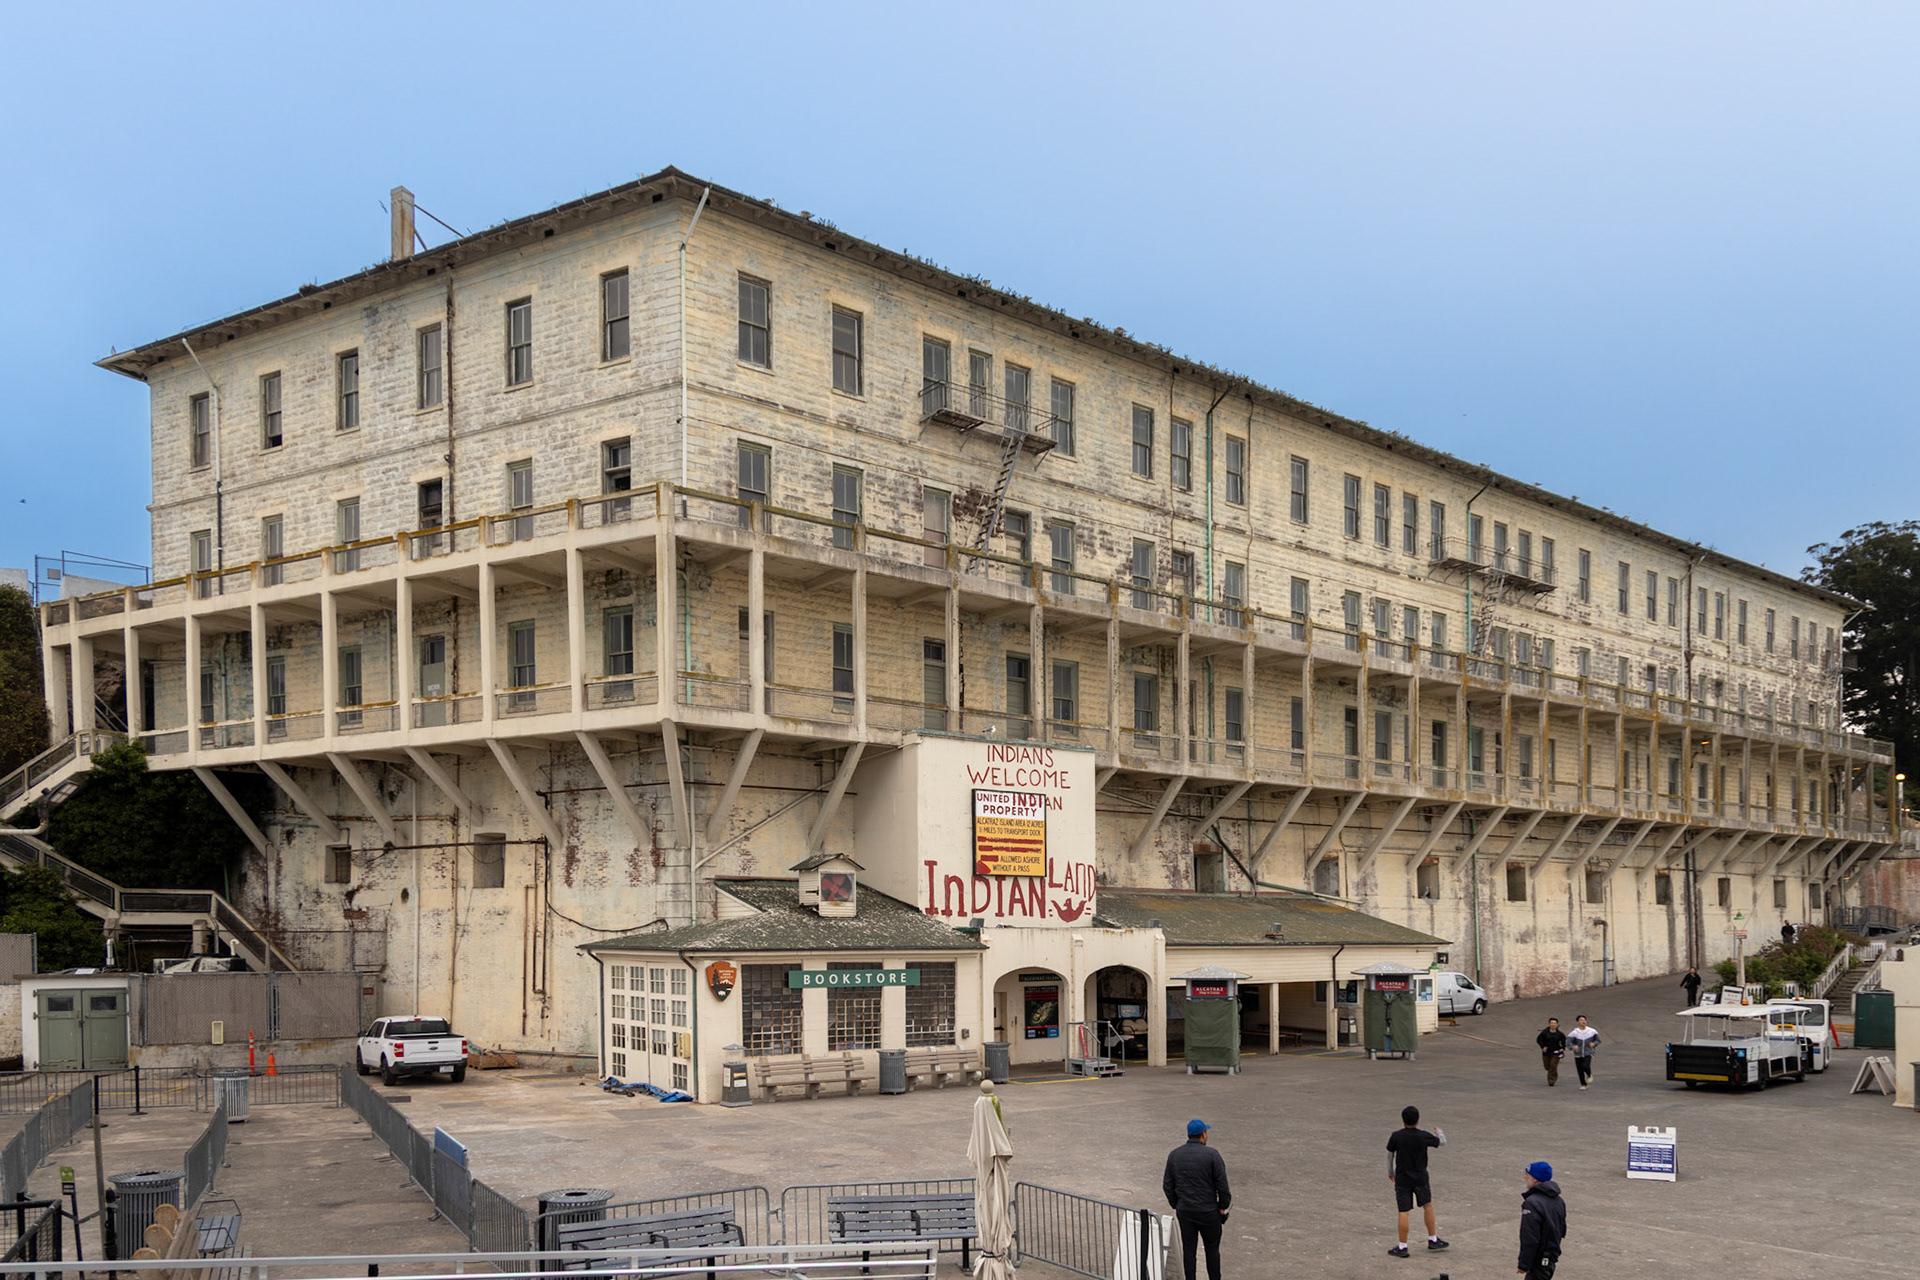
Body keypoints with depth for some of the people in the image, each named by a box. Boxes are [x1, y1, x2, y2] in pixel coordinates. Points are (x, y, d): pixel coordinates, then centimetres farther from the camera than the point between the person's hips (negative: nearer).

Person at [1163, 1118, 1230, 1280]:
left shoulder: (1174, 1155, 1)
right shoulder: (1212, 1154, -11)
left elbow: (1167, 1185, 5)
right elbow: (1222, 1184, -10)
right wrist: (1222, 1206, 2)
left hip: (1184, 1211, 3)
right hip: (1208, 1211, -3)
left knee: (1188, 1250, 8)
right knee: (1212, 1248, 11)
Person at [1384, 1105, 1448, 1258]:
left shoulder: (1396, 1136, -10)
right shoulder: (1424, 1136, -10)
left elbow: (1390, 1155, 0)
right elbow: (1442, 1142, 7)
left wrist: (1390, 1172, 18)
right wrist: (1439, 1132, 29)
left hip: (1402, 1179, -1)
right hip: (1420, 1178, 1)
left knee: (1403, 1212, 0)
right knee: (1428, 1206, 20)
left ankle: (1402, 1247, 3)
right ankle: (1433, 1240, 27)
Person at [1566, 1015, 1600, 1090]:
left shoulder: (1592, 1032, -1)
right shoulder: (1574, 1033, -6)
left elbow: (1598, 1040, 13)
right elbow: (1568, 1042, -11)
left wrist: (1594, 1044, -10)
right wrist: (1573, 1047, -32)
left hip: (1588, 1054, -1)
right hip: (1578, 1055, 1)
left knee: (1585, 1066, -22)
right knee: (1580, 1070, 3)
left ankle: (1589, 1075, 12)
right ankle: (1583, 1084, 24)